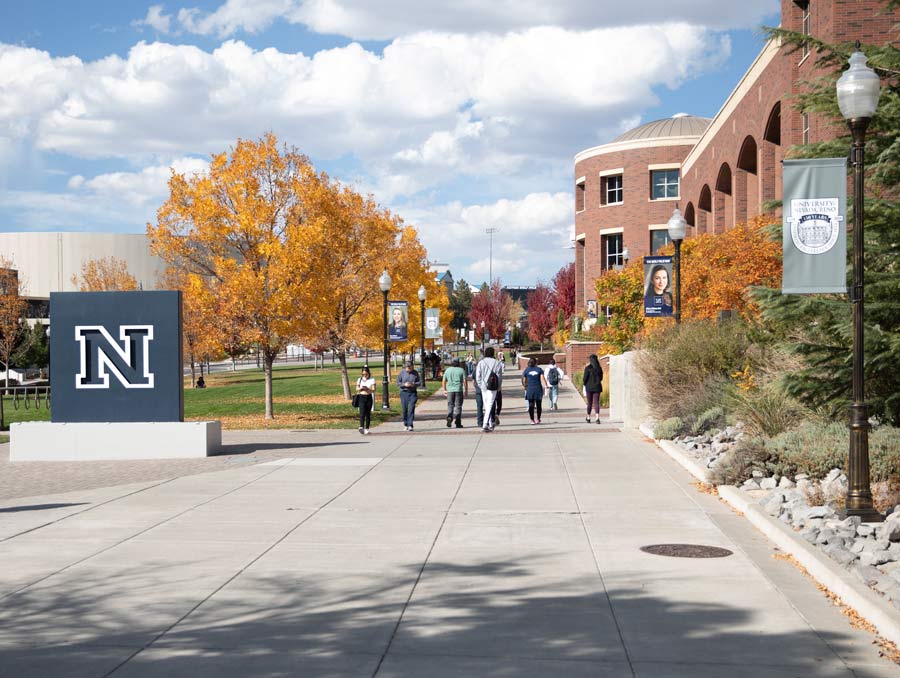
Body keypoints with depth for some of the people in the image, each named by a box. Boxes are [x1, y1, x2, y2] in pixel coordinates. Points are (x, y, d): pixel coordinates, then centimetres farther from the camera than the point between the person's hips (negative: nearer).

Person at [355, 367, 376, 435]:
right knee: (362, 413, -14)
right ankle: (361, 427, -25)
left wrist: (367, 389, -23)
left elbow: (373, 390, -6)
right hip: (362, 397, 0)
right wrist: (360, 388, -13)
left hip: (369, 397, 0)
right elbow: (357, 389, 9)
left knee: (368, 414, 4)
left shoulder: (372, 380, 1)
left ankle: (367, 429, 11)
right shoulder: (359, 380, 8)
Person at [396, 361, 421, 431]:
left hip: (413, 393, -1)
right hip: (404, 393, 1)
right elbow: (397, 382, 4)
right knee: (405, 409, 4)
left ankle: (410, 425, -13)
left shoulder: (415, 373, 4)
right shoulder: (402, 372, 2)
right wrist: (404, 384, -14)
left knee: (411, 409, -10)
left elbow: (420, 382, 7)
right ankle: (406, 424, 17)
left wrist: (414, 384, -13)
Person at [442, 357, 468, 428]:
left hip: (450, 390, 2)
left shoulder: (447, 370, 6)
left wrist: (445, 390, 18)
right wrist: (466, 390, 3)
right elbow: (465, 381, -5)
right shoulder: (461, 370, -1)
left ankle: (449, 417, -16)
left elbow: (444, 381, 8)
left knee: (450, 405, 10)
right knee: (458, 406, 3)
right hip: (459, 390, -2)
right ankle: (458, 423, 2)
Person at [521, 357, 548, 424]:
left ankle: (532, 420, -5)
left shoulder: (526, 370, 4)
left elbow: (524, 381, 6)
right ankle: (538, 419, 15)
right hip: (538, 389, 0)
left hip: (530, 389, 0)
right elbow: (542, 379, -9)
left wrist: (525, 387, 23)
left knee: (531, 405, 1)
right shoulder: (539, 370, 2)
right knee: (538, 405, 10)